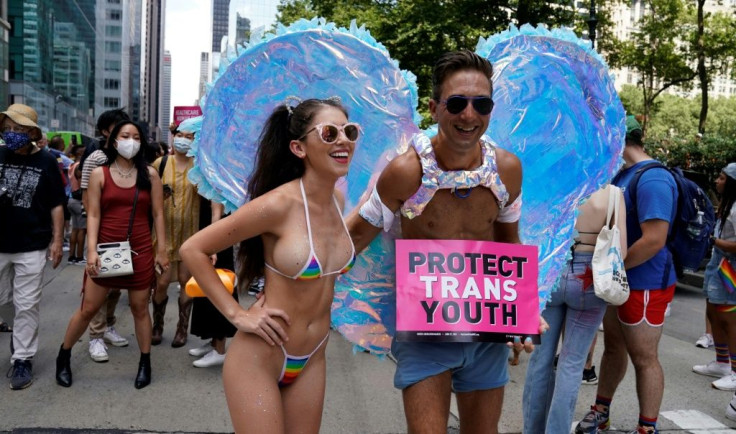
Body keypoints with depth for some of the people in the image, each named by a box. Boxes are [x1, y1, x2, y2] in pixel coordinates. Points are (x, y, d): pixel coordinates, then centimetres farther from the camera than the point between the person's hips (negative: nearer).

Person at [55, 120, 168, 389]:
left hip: (140, 251, 0)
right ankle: (63, 356, 28)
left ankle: (145, 362, 22)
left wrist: (161, 250, 1)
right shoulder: (99, 174, 1)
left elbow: (158, 214, 4)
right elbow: (93, 215, -3)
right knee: (88, 308, 7)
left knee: (140, 307, 9)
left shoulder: (150, 174, 3)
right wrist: (91, 250, -12)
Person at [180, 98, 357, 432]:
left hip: (312, 359, 7)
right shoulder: (279, 203, -23)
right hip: (259, 358, -6)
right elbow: (192, 250, -16)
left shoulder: (338, 199, -2)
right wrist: (236, 314, -17)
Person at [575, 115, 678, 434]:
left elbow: (654, 240, -28)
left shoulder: (652, 180, -21)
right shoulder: (624, 174, 10)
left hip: (644, 283, -10)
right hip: (619, 281, 10)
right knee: (613, 347, 19)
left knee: (643, 358, 3)